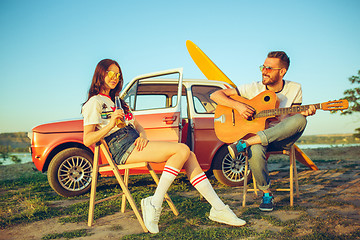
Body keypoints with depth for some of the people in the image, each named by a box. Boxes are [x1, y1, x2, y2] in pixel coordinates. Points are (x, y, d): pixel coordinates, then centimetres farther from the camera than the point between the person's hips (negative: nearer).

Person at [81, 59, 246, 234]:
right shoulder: (94, 102, 3)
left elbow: (138, 126, 21)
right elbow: (87, 140, -8)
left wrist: (143, 135, -2)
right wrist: (111, 124, -20)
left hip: (136, 143, 8)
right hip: (122, 147, -8)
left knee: (189, 156, -8)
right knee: (182, 150, -22)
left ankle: (218, 208, -8)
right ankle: (154, 204, -20)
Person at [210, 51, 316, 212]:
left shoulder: (294, 89, 2)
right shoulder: (254, 88, -5)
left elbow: (293, 118, 1)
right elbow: (216, 95, -8)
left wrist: (303, 113, -21)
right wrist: (237, 105, -24)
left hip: (282, 139, 2)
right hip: (256, 135, -1)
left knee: (300, 120, -31)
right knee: (255, 151, -38)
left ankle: (244, 144, -37)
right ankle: (266, 193, -12)